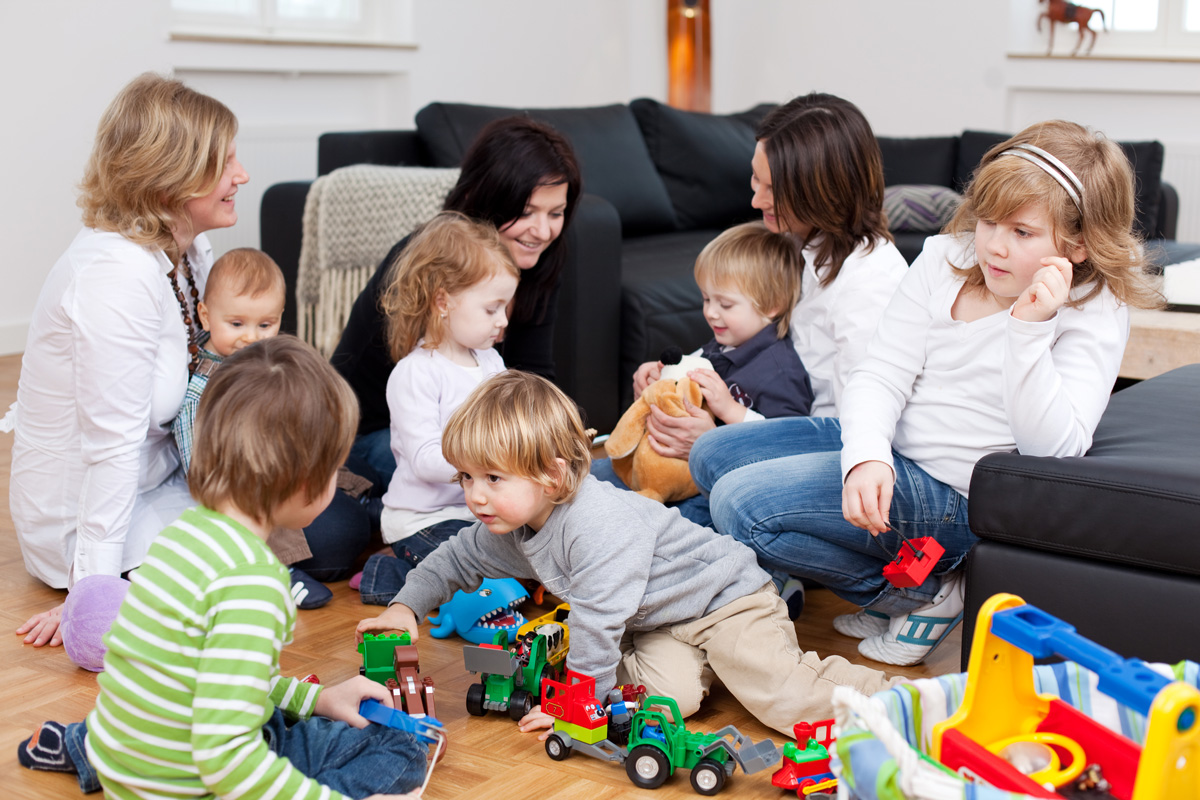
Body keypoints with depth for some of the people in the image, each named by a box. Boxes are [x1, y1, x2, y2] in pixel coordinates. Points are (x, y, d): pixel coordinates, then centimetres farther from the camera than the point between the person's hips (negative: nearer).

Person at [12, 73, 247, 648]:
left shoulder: (189, 250, 0)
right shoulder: (118, 276, -28)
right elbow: (113, 444, -28)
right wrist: (94, 592, -24)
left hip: (156, 477, 9)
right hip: (83, 515, -8)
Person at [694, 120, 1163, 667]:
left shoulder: (1093, 313, -13)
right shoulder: (946, 258, 2)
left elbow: (1053, 450, -23)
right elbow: (881, 375, -3)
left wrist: (1030, 328, -32)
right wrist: (867, 455, -24)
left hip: (954, 491, -8)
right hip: (886, 444, 8)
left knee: (742, 504, -21)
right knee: (714, 456, 6)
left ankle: (920, 596, -2)